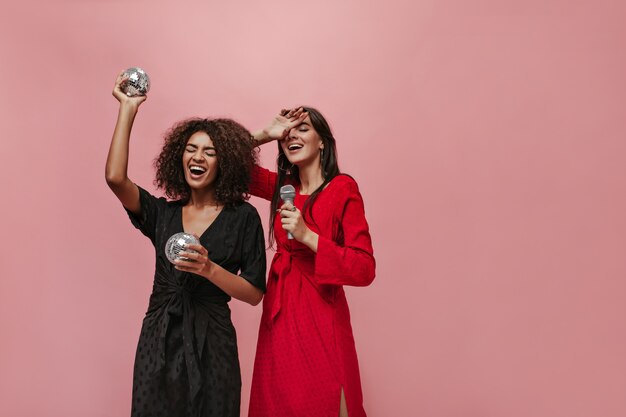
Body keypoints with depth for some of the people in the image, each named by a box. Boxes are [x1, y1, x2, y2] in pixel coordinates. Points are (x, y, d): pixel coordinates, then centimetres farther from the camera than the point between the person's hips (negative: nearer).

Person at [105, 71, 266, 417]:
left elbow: (255, 294, -5)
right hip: (158, 342, 3)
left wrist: (209, 269, -21)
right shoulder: (162, 213, 6)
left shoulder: (243, 217, -3)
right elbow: (115, 178, -12)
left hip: (211, 345, -2)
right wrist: (128, 109, -6)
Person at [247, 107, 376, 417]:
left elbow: (364, 269, -14)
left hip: (320, 314, -6)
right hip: (279, 312, 6)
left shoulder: (342, 188, -9)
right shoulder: (283, 187, 8)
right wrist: (265, 134, 0)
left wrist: (307, 235, -22)